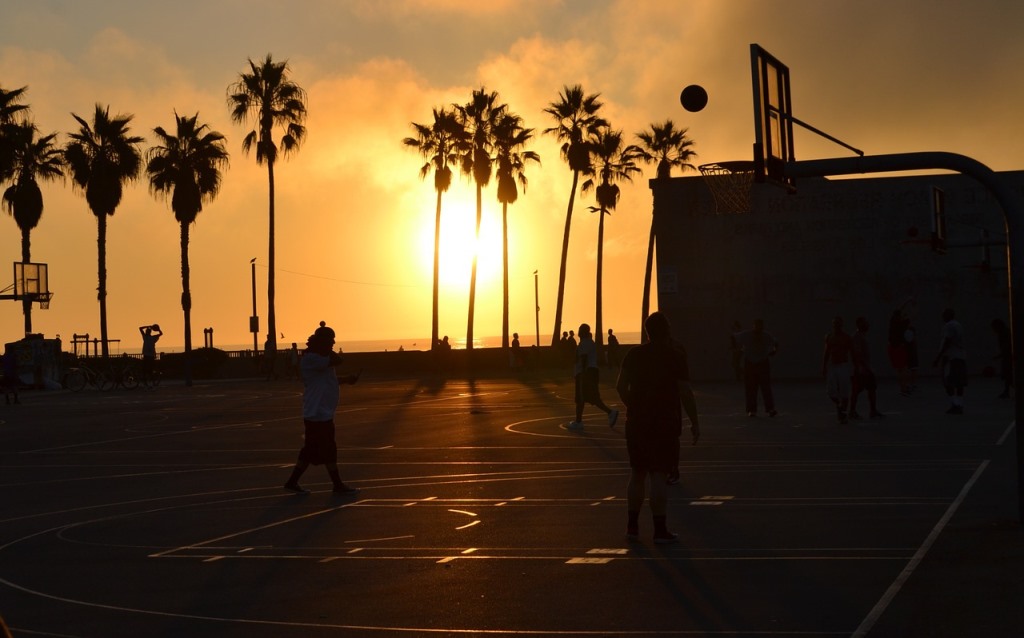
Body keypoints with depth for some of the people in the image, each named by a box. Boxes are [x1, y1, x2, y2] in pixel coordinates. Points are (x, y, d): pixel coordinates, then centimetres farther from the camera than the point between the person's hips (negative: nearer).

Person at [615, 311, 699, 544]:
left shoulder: (634, 354, 5)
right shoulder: (675, 356, -10)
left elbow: (620, 386, 8)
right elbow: (685, 392, -12)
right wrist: (694, 422, -5)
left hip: (637, 422, 5)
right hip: (665, 424, -5)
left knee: (637, 473, 14)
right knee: (659, 475, -4)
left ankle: (632, 525, 18)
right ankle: (660, 529, -4)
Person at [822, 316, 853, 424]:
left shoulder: (846, 337, -3)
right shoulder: (829, 337, 8)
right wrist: (824, 367, 9)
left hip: (843, 366, -3)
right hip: (832, 366, 3)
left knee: (844, 392, -5)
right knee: (831, 391, -3)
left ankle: (843, 414, 3)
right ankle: (838, 404, 26)